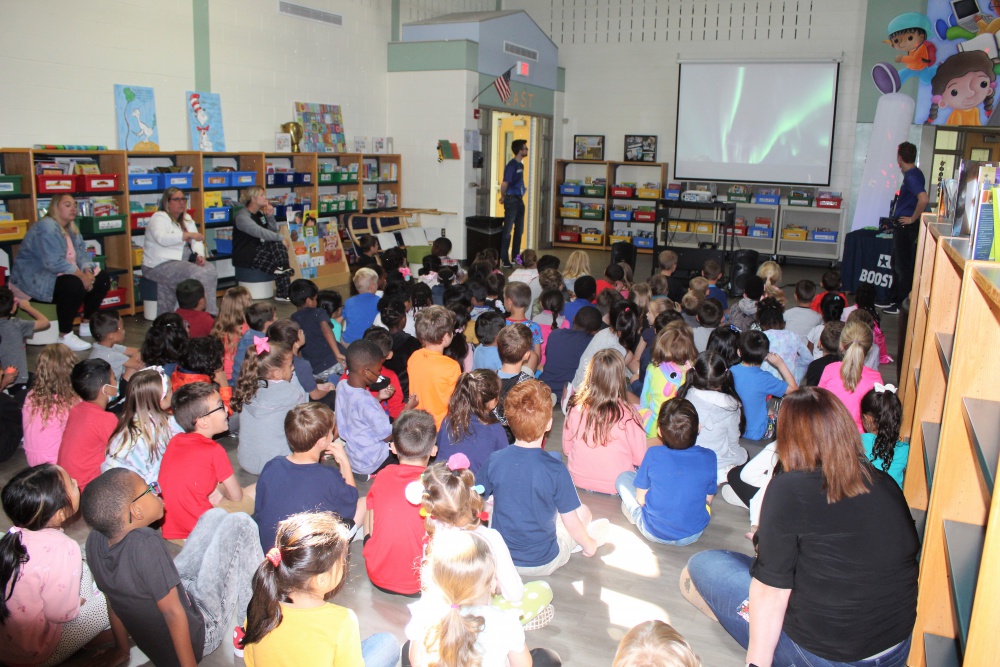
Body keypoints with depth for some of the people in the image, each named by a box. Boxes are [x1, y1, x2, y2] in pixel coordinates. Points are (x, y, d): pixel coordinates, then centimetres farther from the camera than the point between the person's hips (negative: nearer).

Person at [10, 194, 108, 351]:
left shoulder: (72, 229, 11)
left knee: (102, 278, 2)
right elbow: (54, 263, -29)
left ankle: (87, 325, 10)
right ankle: (65, 336, -22)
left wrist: (87, 272, -16)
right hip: (34, 281, -10)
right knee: (75, 285, -34)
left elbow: (82, 255, 5)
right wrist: (81, 276, -27)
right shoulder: (47, 227, -19)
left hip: (60, 276, 10)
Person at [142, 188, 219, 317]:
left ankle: (210, 312, -19)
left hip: (184, 261, 7)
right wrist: (188, 234, -32)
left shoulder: (187, 219, 17)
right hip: (160, 265, -7)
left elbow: (196, 241, 13)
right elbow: (162, 238, -27)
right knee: (197, 273, -29)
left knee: (210, 269, -19)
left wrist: (199, 255, -9)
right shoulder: (159, 218, -7)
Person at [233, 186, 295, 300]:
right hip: (245, 257, -8)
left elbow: (273, 231, 10)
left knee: (277, 245, -18)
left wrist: (270, 216, -5)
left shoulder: (260, 213, 13)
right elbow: (260, 232, -27)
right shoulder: (242, 216, -14)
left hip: (257, 251, 8)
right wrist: (281, 238, -28)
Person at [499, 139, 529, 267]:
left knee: (519, 230, 14)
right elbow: (504, 184, -20)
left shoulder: (521, 164, 12)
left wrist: (522, 192, 15)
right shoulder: (511, 165, -16)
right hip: (511, 200, -9)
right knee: (508, 230, -4)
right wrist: (503, 197, -8)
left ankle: (516, 257, 24)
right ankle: (504, 260, 2)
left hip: (519, 200, 9)